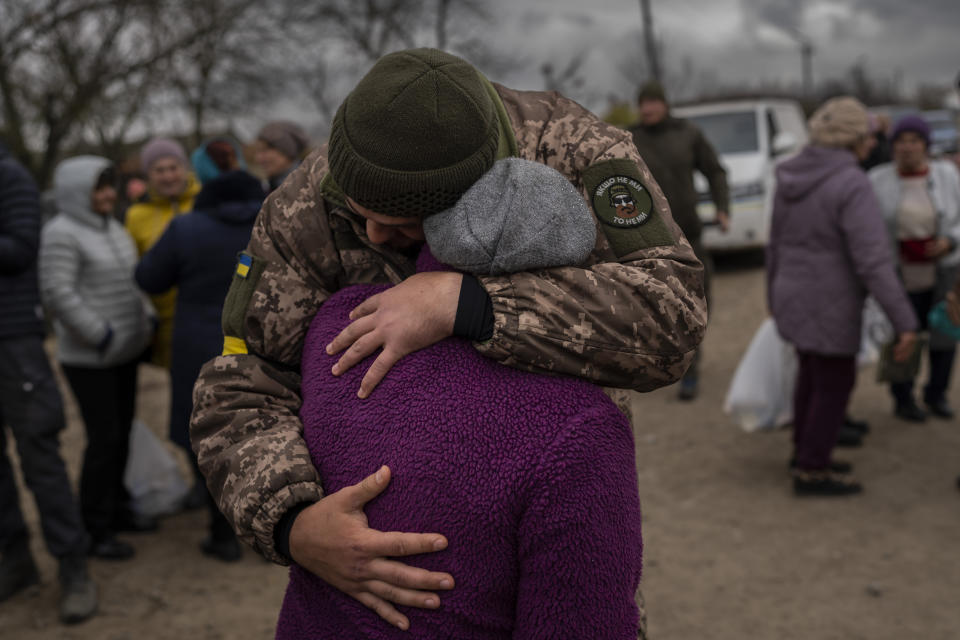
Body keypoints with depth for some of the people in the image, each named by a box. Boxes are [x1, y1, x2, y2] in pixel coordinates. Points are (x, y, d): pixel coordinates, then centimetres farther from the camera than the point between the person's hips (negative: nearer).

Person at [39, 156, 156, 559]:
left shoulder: (111, 228, 11)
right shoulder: (62, 234, -15)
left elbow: (132, 280, 19)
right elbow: (56, 293, -22)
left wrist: (147, 319, 6)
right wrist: (99, 334, -19)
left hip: (125, 351, 8)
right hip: (88, 358, -8)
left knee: (122, 433, 14)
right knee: (104, 439, -6)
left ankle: (116, 509, 29)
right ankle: (94, 529, 7)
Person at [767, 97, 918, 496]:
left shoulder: (793, 177, 1)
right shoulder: (852, 186, -22)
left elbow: (778, 244, 10)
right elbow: (874, 262, -26)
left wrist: (775, 298, 22)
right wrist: (905, 322, -23)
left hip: (796, 295, 8)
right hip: (828, 305, -7)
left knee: (813, 373, 22)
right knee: (835, 385, 7)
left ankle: (805, 455, 34)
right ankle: (812, 473, 17)